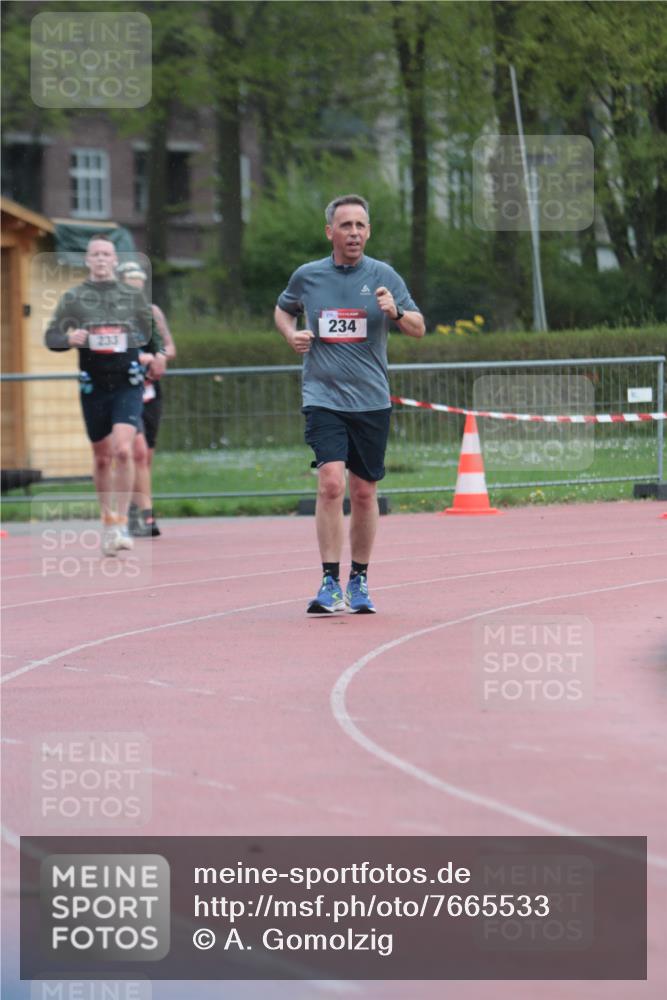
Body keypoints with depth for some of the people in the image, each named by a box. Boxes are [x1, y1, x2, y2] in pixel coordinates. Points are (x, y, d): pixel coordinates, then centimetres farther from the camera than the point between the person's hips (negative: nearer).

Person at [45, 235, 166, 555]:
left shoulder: (132, 296, 8)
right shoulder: (74, 298, 6)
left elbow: (152, 334, 22)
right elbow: (50, 337, 4)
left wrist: (156, 355, 6)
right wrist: (69, 338, -16)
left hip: (128, 384, -1)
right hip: (93, 386, 1)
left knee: (123, 450, -18)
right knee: (102, 458, 10)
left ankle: (120, 524, -14)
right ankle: (107, 520, 27)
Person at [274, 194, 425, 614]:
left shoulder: (383, 276, 1)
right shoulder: (307, 276, 3)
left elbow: (419, 328, 3)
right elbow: (283, 309, 23)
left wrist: (396, 312, -18)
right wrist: (292, 334, 2)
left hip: (372, 401, 1)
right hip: (323, 397, -1)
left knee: (364, 493, 8)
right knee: (331, 483, -17)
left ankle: (359, 582, 23)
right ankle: (330, 584, -14)